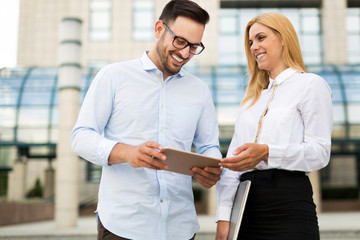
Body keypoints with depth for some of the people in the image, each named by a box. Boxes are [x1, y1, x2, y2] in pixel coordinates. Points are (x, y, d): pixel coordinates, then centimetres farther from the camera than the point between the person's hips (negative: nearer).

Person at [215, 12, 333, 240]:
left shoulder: (311, 85, 2)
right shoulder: (252, 96, 20)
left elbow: (320, 152, -7)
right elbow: (232, 157, 11)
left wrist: (266, 152, -22)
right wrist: (223, 216, 2)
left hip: (288, 205, -5)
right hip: (246, 205, 5)